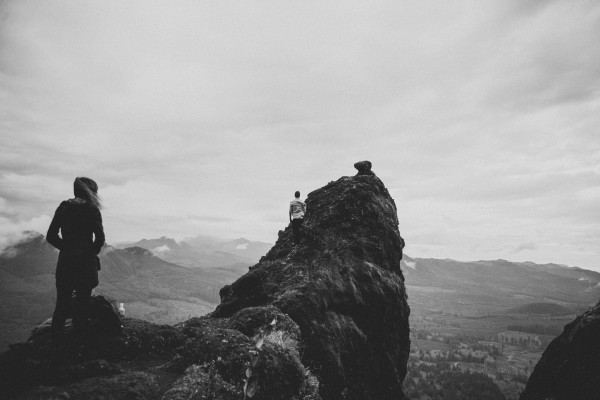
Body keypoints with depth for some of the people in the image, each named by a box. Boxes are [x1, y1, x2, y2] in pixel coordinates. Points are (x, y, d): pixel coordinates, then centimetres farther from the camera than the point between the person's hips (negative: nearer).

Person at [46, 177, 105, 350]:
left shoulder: (63, 207, 6)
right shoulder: (91, 209, -9)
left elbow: (51, 236, 5)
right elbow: (100, 237, -15)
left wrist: (67, 248, 10)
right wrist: (92, 251, 2)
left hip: (65, 262, 4)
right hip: (85, 264, -4)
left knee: (61, 305, 14)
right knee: (82, 306, 7)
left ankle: (56, 342, 19)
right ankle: (78, 343, 13)